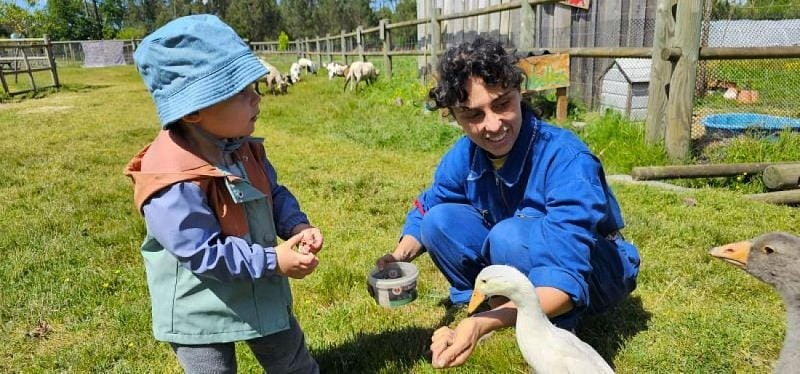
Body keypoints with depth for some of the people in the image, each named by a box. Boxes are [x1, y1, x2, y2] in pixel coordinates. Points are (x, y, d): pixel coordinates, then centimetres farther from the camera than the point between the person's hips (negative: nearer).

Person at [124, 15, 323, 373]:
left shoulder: (241, 147, -7)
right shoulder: (174, 181, -32)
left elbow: (274, 194, 4)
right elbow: (203, 253, -29)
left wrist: (297, 226, -16)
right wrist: (272, 261, -29)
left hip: (262, 295, 7)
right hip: (199, 311, -6)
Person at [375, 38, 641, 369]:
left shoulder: (566, 159, -33)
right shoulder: (464, 155, -14)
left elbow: (566, 281, -41)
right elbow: (425, 210, 2)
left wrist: (483, 325, -55)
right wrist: (400, 256, -18)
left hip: (592, 271, -5)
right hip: (522, 265, 5)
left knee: (511, 235, -35)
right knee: (440, 220, -14)